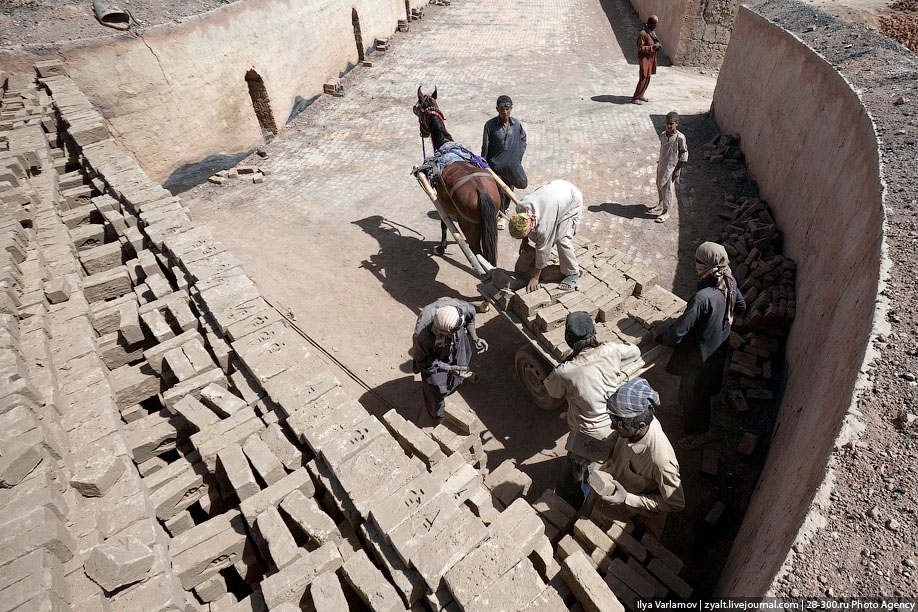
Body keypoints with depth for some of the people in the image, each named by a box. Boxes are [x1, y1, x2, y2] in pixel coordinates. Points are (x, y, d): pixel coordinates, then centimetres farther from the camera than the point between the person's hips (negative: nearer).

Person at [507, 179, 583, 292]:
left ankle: (573, 273, 2)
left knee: (562, 239, -16)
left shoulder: (543, 224, -41)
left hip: (572, 199, -7)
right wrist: (525, 241, 8)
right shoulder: (520, 207, -26)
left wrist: (535, 277, -20)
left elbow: (543, 250, -28)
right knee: (536, 236, 1)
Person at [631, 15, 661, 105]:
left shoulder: (652, 32, 11)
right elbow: (640, 48, -19)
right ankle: (635, 98, -5)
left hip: (651, 58, 9)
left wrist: (657, 45, 1)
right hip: (644, 59, -9)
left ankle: (640, 95, 22)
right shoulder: (643, 33, -16)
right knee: (643, 79, -10)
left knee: (647, 78, 12)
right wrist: (652, 47, -23)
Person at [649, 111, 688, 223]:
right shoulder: (662, 134, -1)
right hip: (661, 165, 6)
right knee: (659, 185, 20)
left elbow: (683, 155, -14)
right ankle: (660, 205, 42)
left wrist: (677, 170, -14)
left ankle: (665, 212, 13)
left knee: (667, 189, 2)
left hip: (671, 167, -6)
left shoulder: (680, 137, -19)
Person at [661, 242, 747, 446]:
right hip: (719, 348, 8)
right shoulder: (730, 282, -13)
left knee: (692, 394, 16)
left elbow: (678, 331, -34)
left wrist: (663, 338, -14)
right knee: (703, 389, 32)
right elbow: (741, 307, 8)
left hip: (701, 355, -8)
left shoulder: (702, 297, -38)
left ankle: (699, 433, 37)